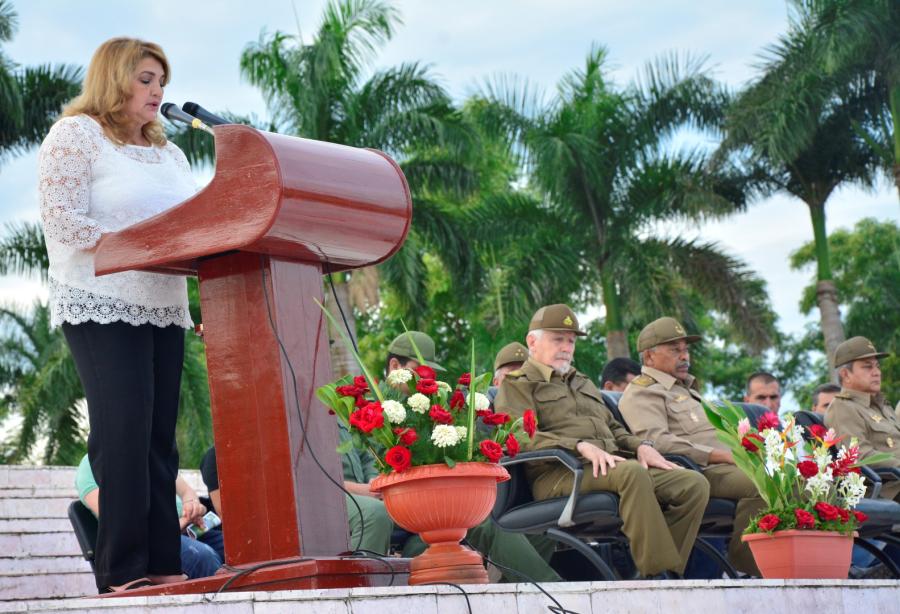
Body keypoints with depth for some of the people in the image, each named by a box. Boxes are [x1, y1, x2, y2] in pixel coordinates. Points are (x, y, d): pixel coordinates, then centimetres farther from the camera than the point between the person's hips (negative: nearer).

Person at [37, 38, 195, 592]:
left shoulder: (167, 151, 20)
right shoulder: (75, 136, -1)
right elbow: (64, 222, -12)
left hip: (164, 307, 7)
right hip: (103, 309, -7)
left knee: (159, 436, 3)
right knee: (125, 432, -12)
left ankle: (163, 565, 3)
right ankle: (122, 573, -9)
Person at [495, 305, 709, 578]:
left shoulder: (583, 382, 36)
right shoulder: (517, 384, 10)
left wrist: (641, 446, 12)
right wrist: (581, 447, -20)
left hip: (612, 463, 8)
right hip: (558, 473, -8)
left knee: (695, 484, -15)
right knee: (632, 473, -38)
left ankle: (662, 572, -23)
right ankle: (658, 573, -38)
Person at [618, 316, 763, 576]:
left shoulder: (687, 389, 34)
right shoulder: (641, 392, 3)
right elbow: (656, 441, -15)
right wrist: (720, 455, -19)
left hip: (726, 466, 9)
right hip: (700, 471, -9)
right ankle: (745, 561, -25)